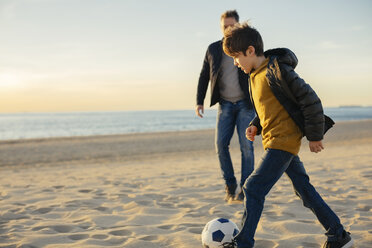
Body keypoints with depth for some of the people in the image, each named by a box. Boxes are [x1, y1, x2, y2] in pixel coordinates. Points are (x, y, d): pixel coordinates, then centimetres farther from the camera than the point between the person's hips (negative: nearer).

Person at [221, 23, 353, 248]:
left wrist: (315, 136, -12)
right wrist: (256, 126, 5)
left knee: (253, 188, -11)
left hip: (283, 142, -10)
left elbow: (310, 100, -15)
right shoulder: (255, 75, 11)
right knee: (304, 189, 15)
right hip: (275, 140, 10)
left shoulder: (276, 70, -17)